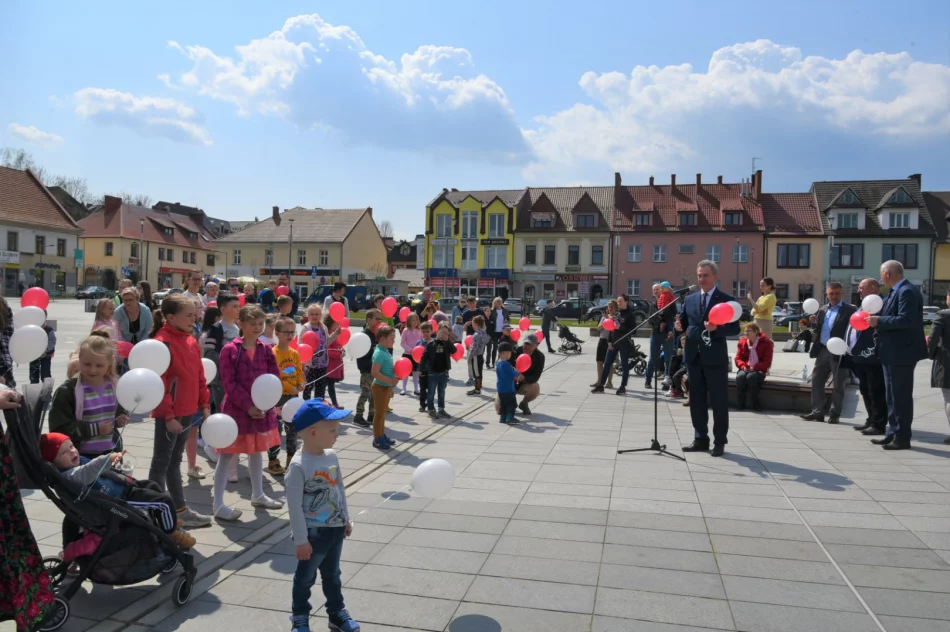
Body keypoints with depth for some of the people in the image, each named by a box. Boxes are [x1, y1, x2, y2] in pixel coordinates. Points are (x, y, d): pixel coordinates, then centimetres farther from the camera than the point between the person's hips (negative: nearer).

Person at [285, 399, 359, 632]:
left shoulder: (332, 456, -3)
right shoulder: (298, 465, -24)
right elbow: (294, 505, -20)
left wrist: (346, 519, 15)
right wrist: (300, 539, -16)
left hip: (335, 529, 6)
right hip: (313, 533, -6)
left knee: (332, 574, 22)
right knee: (305, 577, 14)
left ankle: (337, 613, 38)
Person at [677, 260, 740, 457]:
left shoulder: (726, 300, -2)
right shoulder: (690, 299, 11)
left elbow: (735, 328, -7)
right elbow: (685, 322, 14)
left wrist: (717, 328, -23)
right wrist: (679, 325, -9)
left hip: (715, 358, -5)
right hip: (694, 357, 5)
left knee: (719, 401, 3)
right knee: (696, 400, 11)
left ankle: (719, 442, 13)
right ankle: (700, 439, 21)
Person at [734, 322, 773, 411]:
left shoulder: (766, 343, -3)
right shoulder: (742, 341, 9)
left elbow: (767, 362, -7)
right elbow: (738, 358, 8)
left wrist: (754, 367, -22)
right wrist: (743, 366, -14)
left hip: (759, 370, -3)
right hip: (745, 369, 3)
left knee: (751, 377, -38)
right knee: (740, 376, -33)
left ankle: (756, 405, -26)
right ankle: (740, 405, -23)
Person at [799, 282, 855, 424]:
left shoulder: (849, 310, -6)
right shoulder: (823, 309, 14)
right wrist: (814, 323, -3)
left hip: (839, 353, -6)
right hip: (823, 351, 7)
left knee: (837, 385, 4)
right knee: (816, 381, 8)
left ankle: (834, 414, 12)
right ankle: (817, 412, 15)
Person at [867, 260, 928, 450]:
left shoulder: (907, 291, -17)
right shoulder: (896, 291, 14)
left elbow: (905, 320, -26)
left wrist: (879, 320, -20)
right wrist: (877, 317, 3)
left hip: (901, 353, -11)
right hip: (893, 353, 11)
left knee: (901, 396, -3)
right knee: (893, 396, 15)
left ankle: (902, 438, 4)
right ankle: (893, 433, 23)